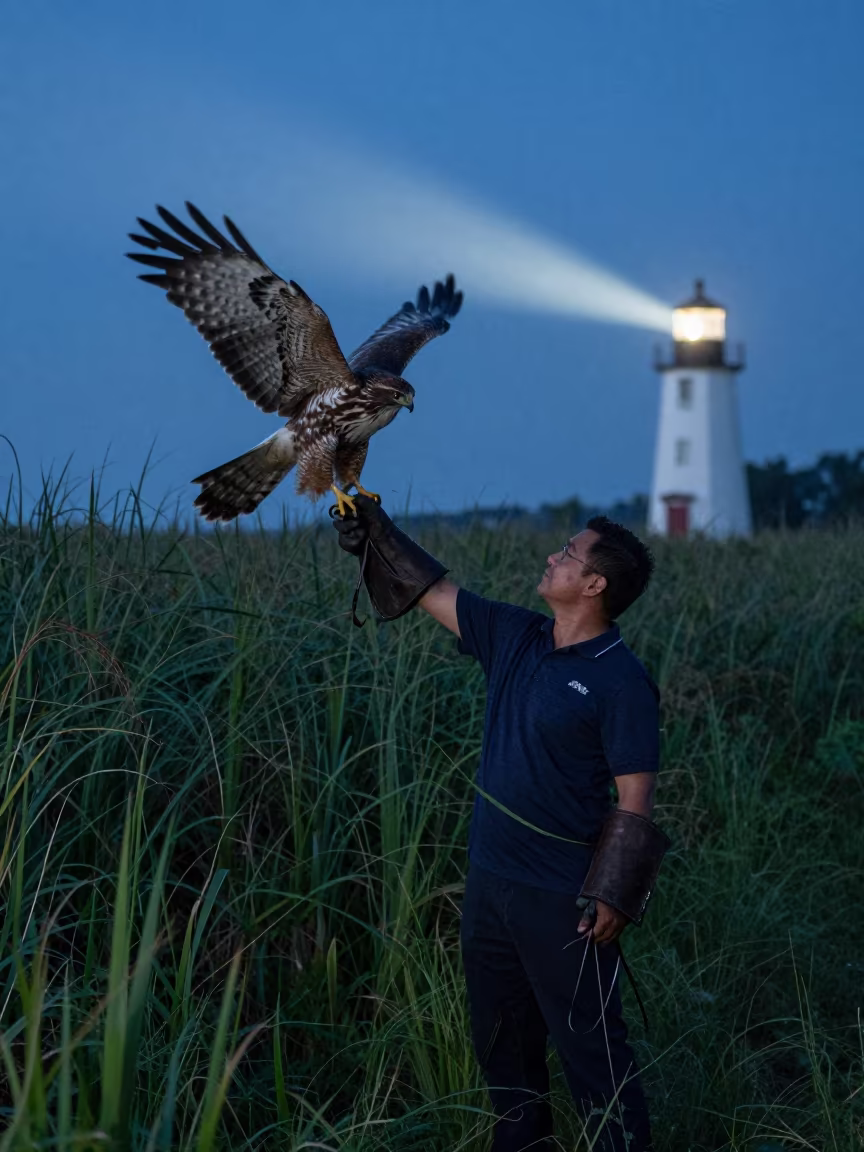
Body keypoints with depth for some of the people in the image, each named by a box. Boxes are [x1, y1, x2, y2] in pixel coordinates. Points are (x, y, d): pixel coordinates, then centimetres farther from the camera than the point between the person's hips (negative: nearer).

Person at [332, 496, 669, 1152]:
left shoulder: (621, 682, -15)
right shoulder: (515, 638, 4)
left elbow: (635, 801, -15)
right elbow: (431, 592, 13)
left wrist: (613, 899, -18)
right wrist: (373, 526, 10)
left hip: (562, 899, -7)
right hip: (490, 878, 8)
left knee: (590, 1047, 1)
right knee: (502, 1040, 18)